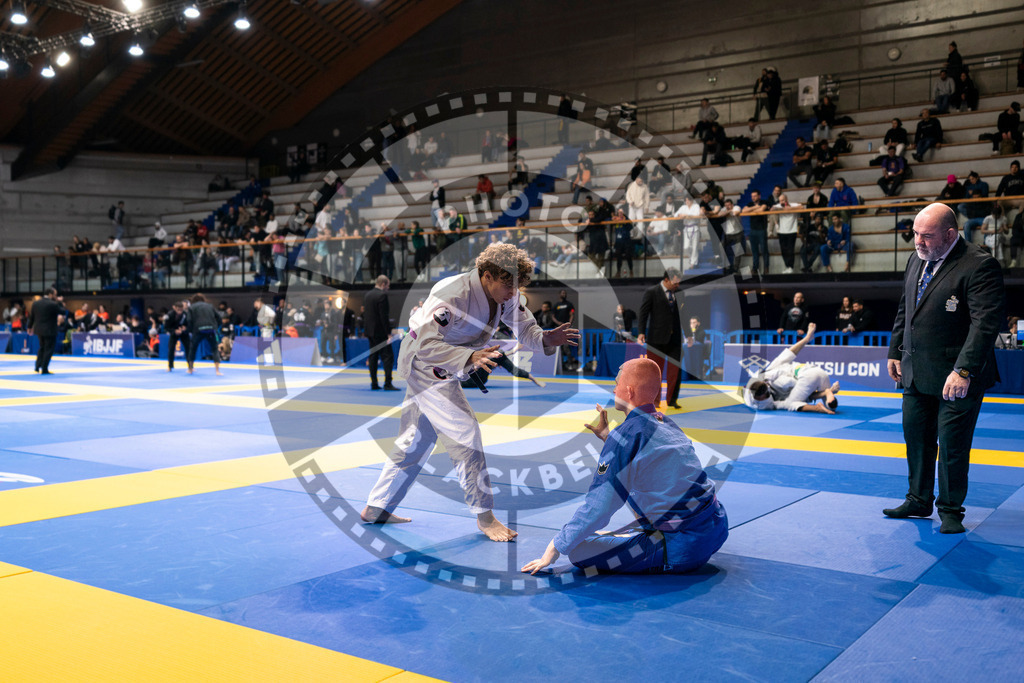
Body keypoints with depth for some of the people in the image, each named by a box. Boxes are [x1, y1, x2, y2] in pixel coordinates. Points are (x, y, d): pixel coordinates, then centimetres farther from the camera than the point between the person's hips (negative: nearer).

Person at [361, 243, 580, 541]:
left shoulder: (504, 295, -9)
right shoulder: (453, 295, -33)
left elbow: (524, 327, -4)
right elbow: (427, 346, -36)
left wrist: (545, 339, -26)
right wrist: (470, 357, -48)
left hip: (445, 370, 9)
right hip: (424, 363, -9)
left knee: (416, 440, 15)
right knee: (464, 432, -15)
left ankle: (376, 509, 28)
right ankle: (484, 516, -3)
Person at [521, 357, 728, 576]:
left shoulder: (627, 433, -15)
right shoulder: (665, 423, 9)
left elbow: (597, 508, -14)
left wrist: (555, 550, -6)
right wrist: (606, 436, 27)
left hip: (684, 546, -9)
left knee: (580, 552, -10)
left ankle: (669, 562, -7)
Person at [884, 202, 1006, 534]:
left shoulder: (979, 266, -16)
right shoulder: (916, 261, 9)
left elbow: (986, 322, -23)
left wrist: (963, 371, -28)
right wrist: (895, 352, 16)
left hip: (956, 378, -7)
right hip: (916, 373, 7)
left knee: (952, 444, 3)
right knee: (916, 437, 15)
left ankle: (950, 510, 19)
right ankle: (919, 500, 30)